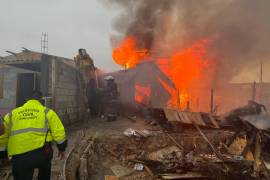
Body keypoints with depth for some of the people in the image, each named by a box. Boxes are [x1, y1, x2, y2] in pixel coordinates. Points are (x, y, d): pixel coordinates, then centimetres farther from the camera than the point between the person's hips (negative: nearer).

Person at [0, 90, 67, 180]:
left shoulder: (12, 114, 17)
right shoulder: (47, 112, 9)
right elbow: (58, 131, 2)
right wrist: (61, 148, 15)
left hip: (19, 157, 1)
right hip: (40, 151, -1)